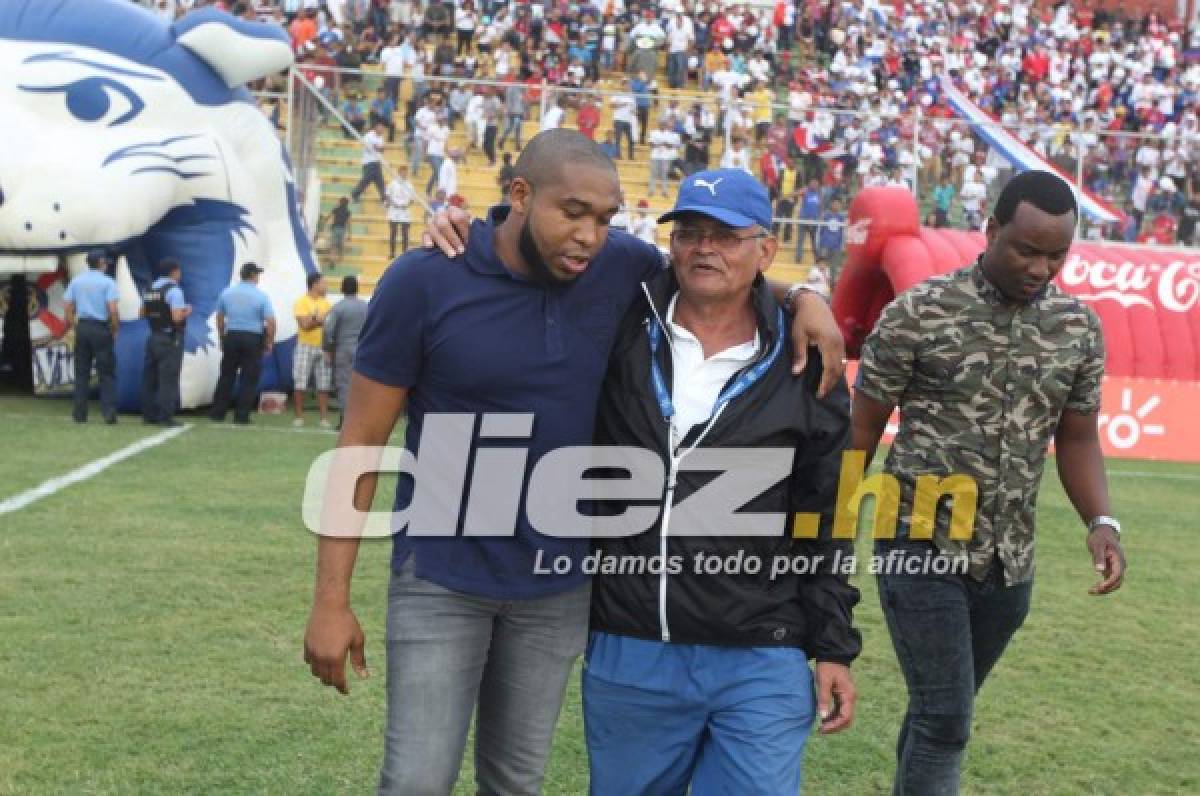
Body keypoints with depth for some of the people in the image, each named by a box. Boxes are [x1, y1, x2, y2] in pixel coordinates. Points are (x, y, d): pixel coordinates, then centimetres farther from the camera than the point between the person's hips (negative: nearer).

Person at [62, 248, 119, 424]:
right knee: (107, 373, 0)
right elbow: (113, 310, -14)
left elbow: (67, 306, 6)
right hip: (101, 328, -4)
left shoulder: (76, 281, 8)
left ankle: (80, 413, 9)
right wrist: (115, 330, -3)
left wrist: (74, 326, 13)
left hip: (82, 327, 4)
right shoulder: (107, 282, -6)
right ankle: (108, 412, -6)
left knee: (82, 372, 9)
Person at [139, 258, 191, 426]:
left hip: (153, 337, 8)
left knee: (150, 377, 10)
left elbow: (142, 313, 18)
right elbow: (177, 318, -20)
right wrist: (187, 311, -1)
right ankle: (165, 416, -9)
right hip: (170, 339, -8)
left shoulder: (150, 289, 11)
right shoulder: (174, 290, -13)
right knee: (168, 379, -6)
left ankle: (148, 415, 13)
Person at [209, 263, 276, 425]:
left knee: (226, 376, 11)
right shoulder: (261, 296, -7)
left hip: (231, 337, 3)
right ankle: (241, 416, 2)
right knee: (249, 379, 3)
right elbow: (270, 322, -12)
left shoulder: (226, 293, 4)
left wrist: (222, 337, 21)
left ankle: (217, 413, 12)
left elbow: (220, 318, 11)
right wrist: (270, 342, 0)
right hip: (253, 339, -3)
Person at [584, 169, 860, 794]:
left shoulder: (803, 368, 1)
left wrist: (833, 648, 3)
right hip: (625, 654, 2)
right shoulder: (619, 328, 2)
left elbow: (824, 524, 5)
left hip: (762, 664, -1)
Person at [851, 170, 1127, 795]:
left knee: (943, 711, 18)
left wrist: (1100, 521, -4)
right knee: (946, 718, -8)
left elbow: (1076, 438, 13)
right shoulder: (919, 313, -9)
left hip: (1010, 562, 5)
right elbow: (862, 428, -2)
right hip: (923, 549, -4)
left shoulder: (1080, 329, 3)